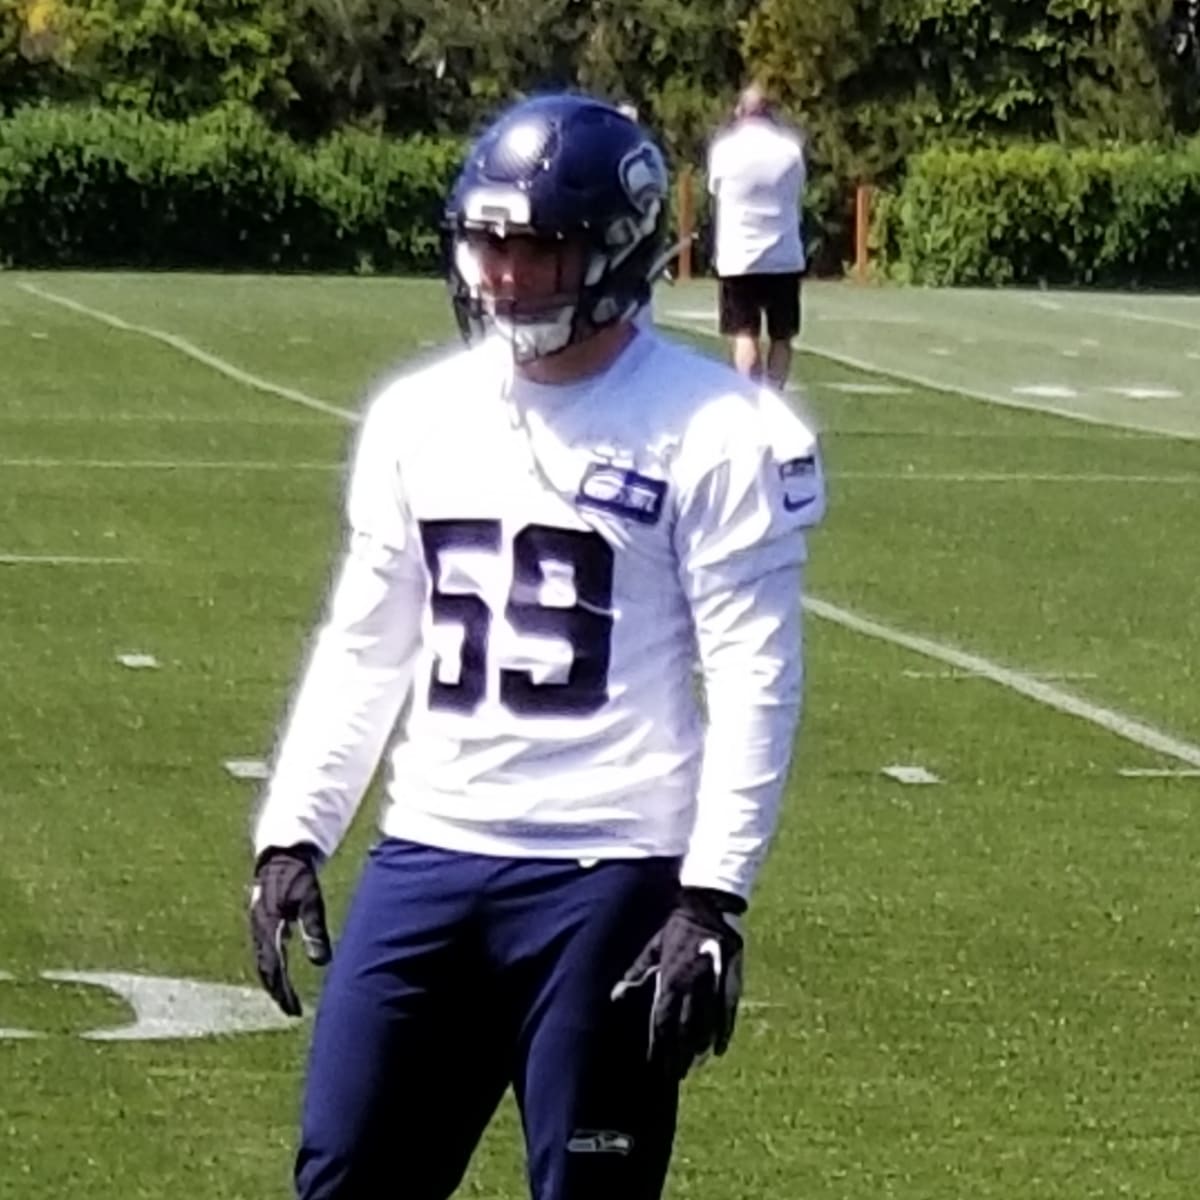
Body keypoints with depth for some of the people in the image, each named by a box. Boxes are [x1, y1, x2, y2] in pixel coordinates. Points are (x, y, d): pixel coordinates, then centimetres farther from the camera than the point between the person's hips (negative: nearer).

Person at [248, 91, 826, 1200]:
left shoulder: (711, 434, -8)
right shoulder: (420, 417, 9)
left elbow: (755, 684, -10)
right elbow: (363, 647, 16)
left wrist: (713, 897, -15)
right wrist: (291, 832, 10)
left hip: (608, 875, -6)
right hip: (426, 858, 6)